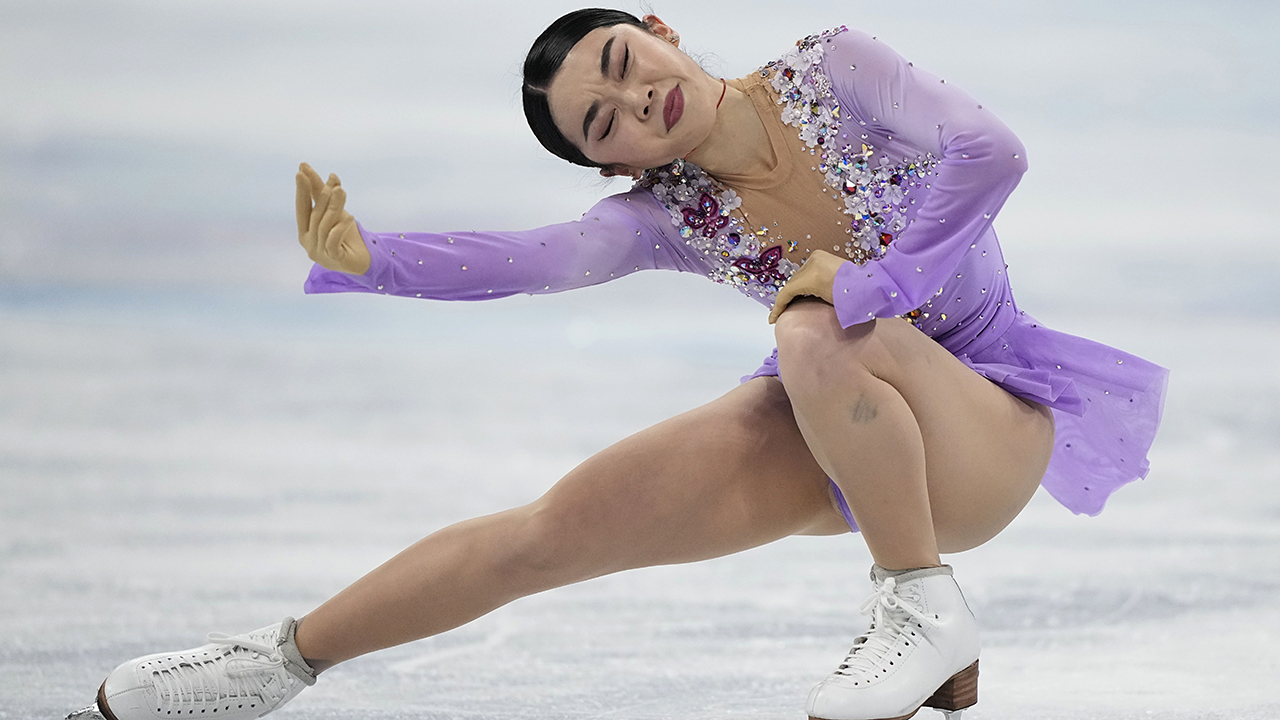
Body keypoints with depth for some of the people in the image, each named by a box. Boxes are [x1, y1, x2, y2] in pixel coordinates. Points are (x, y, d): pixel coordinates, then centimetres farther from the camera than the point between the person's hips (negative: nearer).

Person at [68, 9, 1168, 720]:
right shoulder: (667, 216, -6)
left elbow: (991, 150, -24)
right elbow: (541, 258, -24)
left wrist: (867, 279, -28)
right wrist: (364, 258, -38)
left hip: (990, 425, -5)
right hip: (841, 434, 5)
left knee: (817, 337, -37)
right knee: (561, 525, -4)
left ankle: (926, 617, -19)